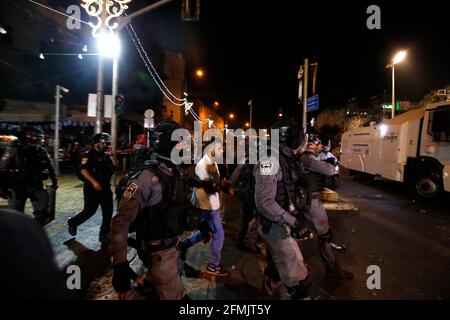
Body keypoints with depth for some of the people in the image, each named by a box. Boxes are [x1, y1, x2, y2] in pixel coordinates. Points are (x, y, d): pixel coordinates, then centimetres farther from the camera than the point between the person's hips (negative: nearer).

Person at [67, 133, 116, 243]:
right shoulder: (89, 155, -8)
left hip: (105, 187, 6)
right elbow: (83, 170, -19)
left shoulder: (105, 155, 12)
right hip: (92, 187, -6)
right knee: (89, 211, 2)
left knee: (108, 212, 2)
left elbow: (115, 166, 8)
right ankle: (72, 223, 31)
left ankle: (104, 234, 12)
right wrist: (94, 182, -27)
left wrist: (111, 155, -2)